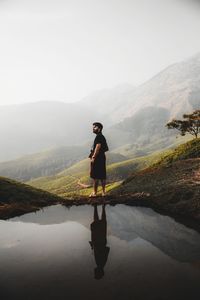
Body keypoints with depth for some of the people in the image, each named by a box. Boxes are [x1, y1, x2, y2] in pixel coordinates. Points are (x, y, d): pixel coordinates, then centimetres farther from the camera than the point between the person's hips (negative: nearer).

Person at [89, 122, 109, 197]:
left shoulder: (99, 137, -13)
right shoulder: (102, 137, 18)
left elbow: (98, 147, -21)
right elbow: (106, 148, 22)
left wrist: (93, 157, -20)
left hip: (97, 159, -10)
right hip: (102, 158, 10)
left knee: (95, 176, -5)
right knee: (102, 176, 11)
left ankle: (94, 192, -1)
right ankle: (103, 192, 15)